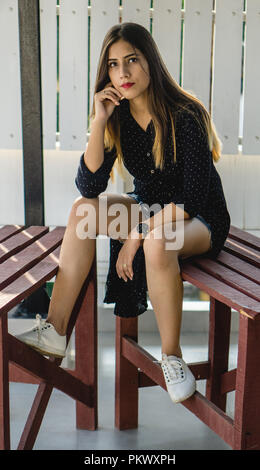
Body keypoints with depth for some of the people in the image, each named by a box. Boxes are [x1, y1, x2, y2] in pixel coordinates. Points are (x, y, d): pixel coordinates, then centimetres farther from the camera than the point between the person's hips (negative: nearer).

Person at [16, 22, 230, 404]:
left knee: (157, 244, -39)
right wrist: (99, 121, -21)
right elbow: (89, 186, -12)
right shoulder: (118, 118, -3)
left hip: (201, 219, -6)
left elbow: (192, 197, -23)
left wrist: (139, 235, -26)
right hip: (149, 209, 6)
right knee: (83, 209, -17)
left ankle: (172, 356, -17)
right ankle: (54, 332, -17)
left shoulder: (185, 115, -20)